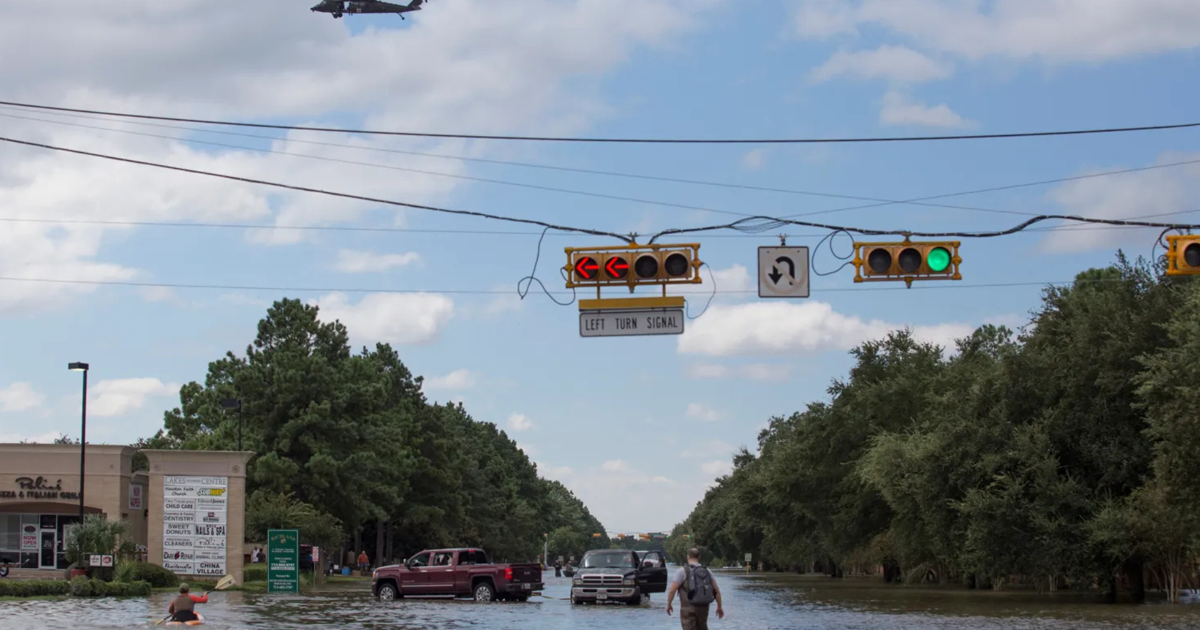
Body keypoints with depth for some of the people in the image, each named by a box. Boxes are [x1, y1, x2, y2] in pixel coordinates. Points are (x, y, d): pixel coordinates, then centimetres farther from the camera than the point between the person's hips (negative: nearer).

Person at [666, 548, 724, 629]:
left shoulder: (682, 571, -6)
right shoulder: (706, 572, 8)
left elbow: (672, 590, -11)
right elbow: (717, 590, 5)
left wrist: (668, 605, 3)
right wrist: (719, 607, 15)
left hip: (688, 609, -5)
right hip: (703, 608, 5)